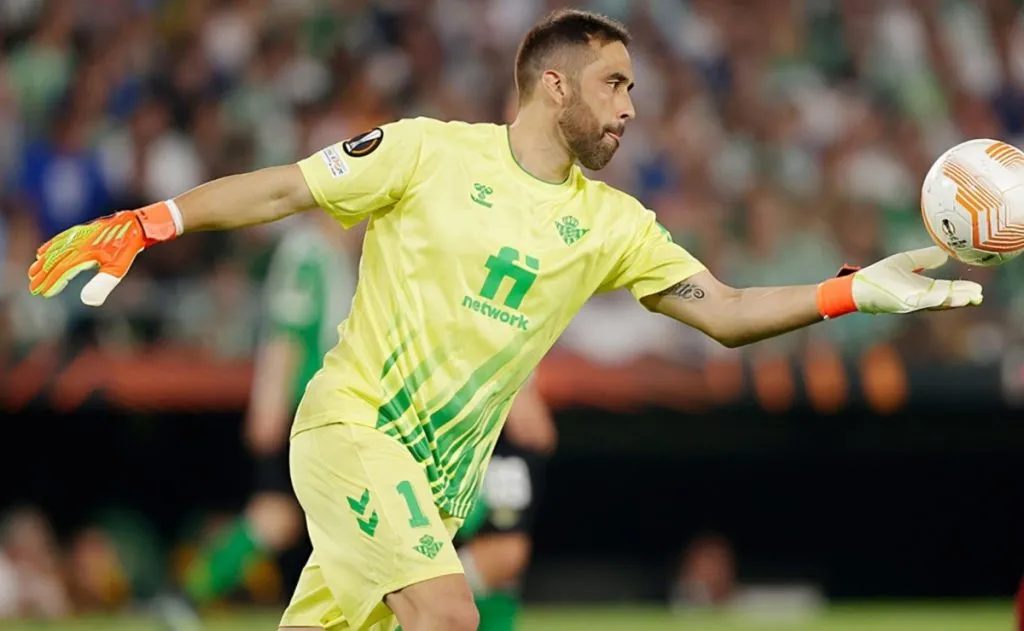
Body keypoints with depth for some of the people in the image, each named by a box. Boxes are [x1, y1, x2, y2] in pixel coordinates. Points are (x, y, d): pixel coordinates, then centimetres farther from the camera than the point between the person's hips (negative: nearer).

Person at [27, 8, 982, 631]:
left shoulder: (611, 224, 5)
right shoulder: (429, 153, -7)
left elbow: (727, 313, 3)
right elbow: (283, 190, -3)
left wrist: (857, 291, -9)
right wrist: (134, 228, -10)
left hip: (438, 473, 5)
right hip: (350, 423, -5)